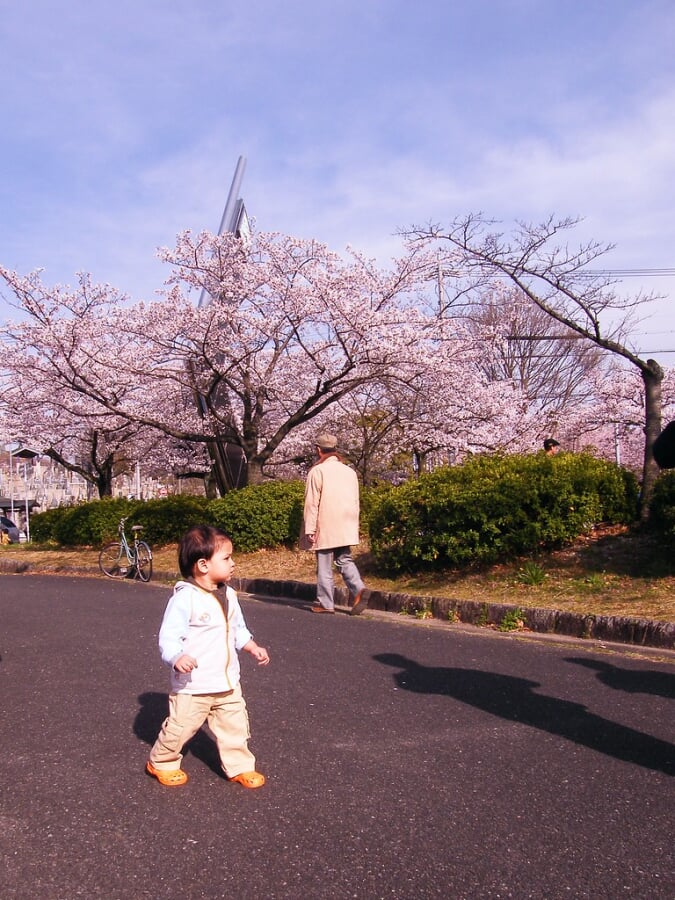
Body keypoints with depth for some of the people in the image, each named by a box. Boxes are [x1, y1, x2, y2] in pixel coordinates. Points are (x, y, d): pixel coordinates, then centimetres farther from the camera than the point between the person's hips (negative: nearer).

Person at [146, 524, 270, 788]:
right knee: (180, 726, 7)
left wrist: (253, 647, 7)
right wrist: (177, 658, -39)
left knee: (235, 726, 11)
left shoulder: (228, 596, 4)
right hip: (193, 685, -6)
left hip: (227, 681, 6)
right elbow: (169, 637, -22)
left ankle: (239, 766, 28)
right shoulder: (184, 598, -20)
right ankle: (161, 763, 32)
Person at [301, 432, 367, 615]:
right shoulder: (350, 472, 11)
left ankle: (325, 603, 9)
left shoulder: (317, 471, -7)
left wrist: (309, 529, -8)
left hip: (325, 528, -5)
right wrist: (353, 527, 19)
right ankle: (358, 589, -10)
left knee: (324, 566, 4)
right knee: (345, 560, 12)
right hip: (346, 529, 5)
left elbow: (312, 503, -10)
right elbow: (355, 502, 13)